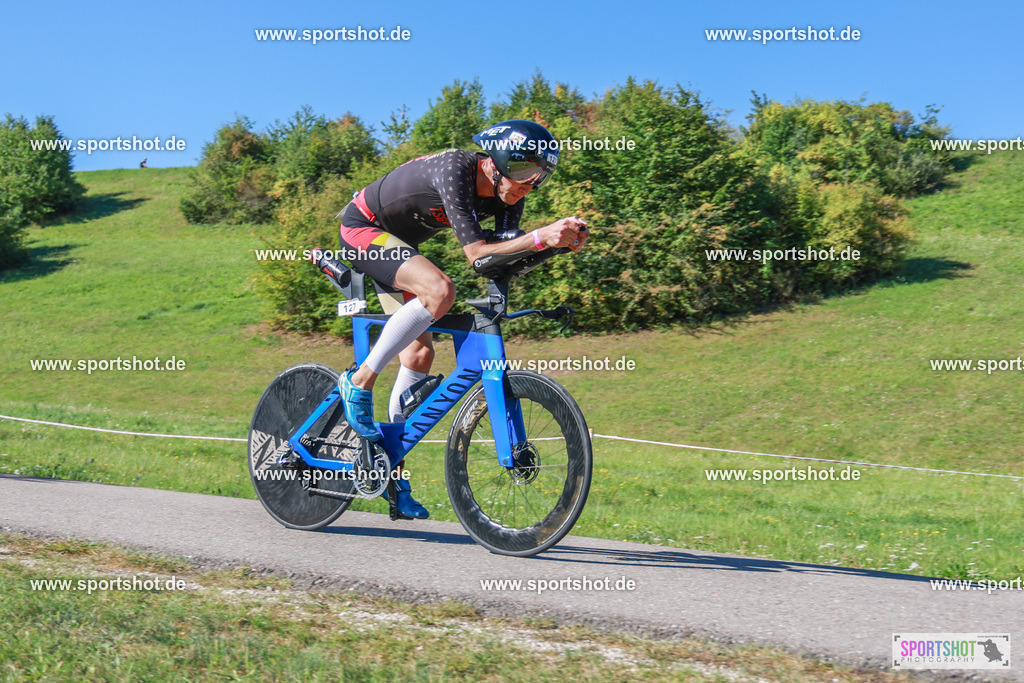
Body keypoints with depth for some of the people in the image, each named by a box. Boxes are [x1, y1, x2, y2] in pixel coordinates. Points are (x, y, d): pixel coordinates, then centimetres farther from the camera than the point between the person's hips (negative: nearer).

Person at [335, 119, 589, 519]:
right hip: (362, 228, -8)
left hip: (397, 242, 8)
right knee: (440, 290, -31)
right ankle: (359, 382, -18)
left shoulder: (506, 194, -10)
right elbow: (476, 253, -37)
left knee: (420, 352, 1)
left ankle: (391, 469, 11)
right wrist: (540, 237, -47)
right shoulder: (454, 170, -32)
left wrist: (560, 241, -29)